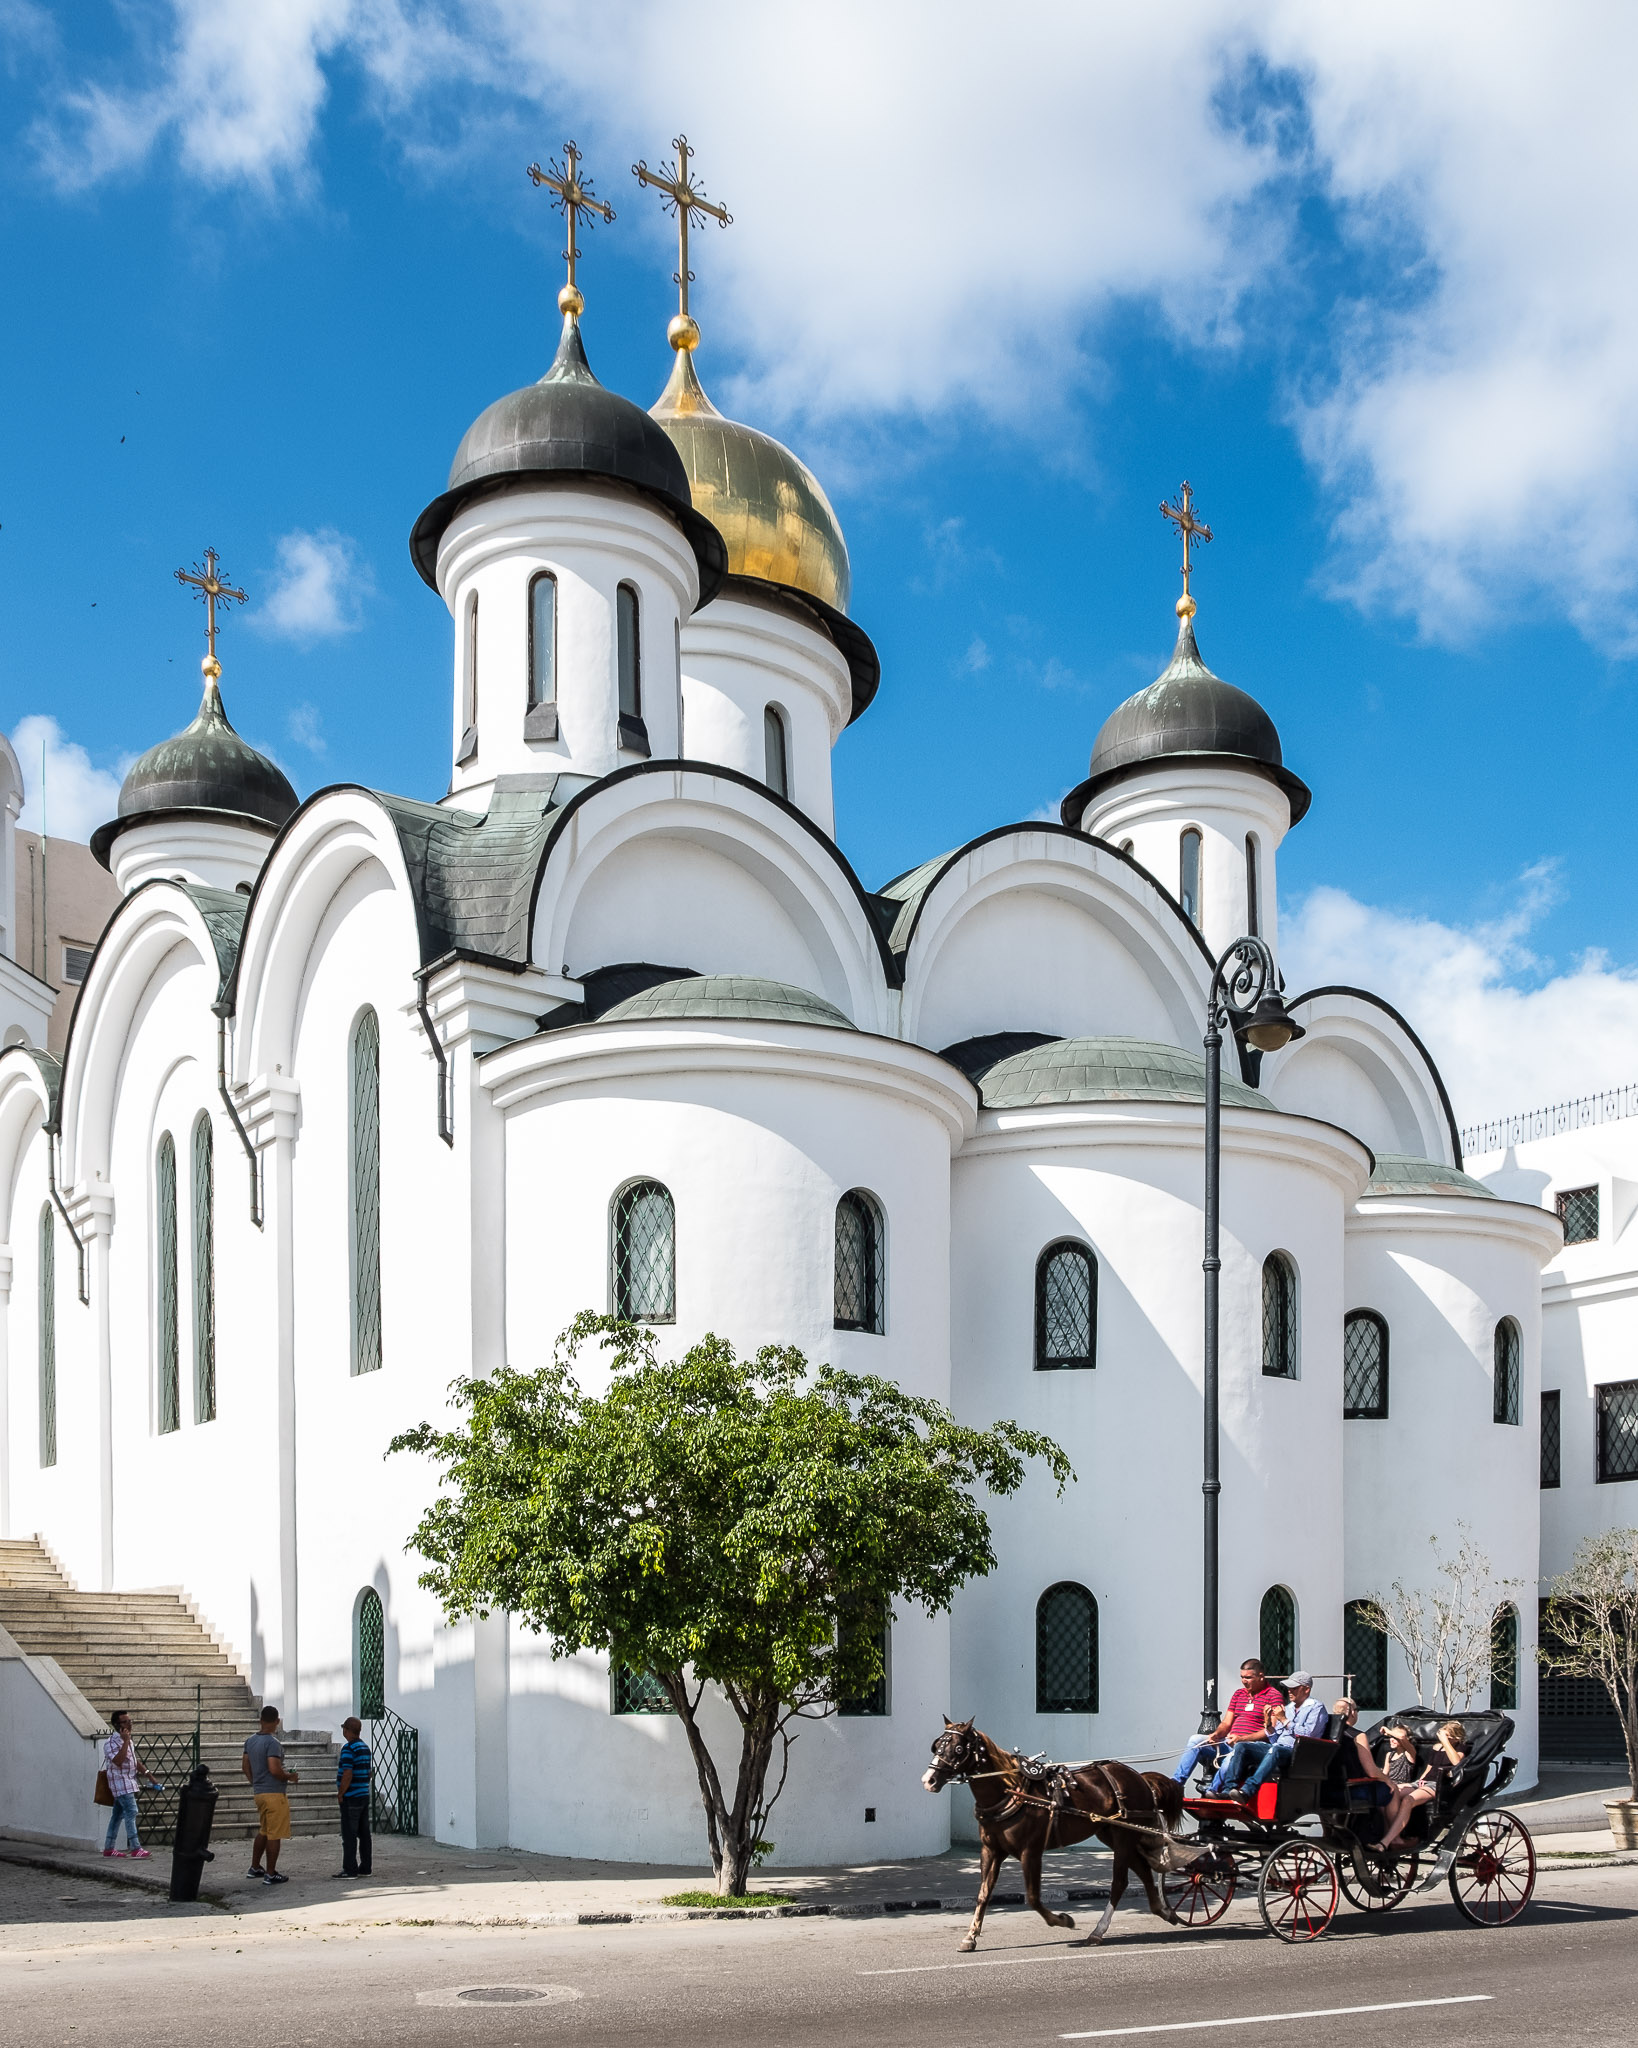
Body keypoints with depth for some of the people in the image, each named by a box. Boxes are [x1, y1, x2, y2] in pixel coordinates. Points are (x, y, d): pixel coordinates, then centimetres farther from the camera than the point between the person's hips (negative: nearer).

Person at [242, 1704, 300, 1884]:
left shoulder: (251, 1741, 8)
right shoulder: (273, 1743, -19)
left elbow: (245, 1766, 15)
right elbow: (274, 1769, -25)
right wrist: (290, 1777, -8)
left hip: (259, 1792, 9)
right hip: (274, 1793, -9)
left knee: (263, 1831, 22)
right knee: (274, 1835, -1)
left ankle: (255, 1868, 29)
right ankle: (271, 1874, 2)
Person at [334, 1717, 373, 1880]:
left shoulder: (348, 1748, -15)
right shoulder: (365, 1747, 12)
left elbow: (347, 1774, -21)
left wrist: (340, 1795, -12)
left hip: (351, 1798, -8)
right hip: (364, 1796, 9)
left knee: (349, 1835, -4)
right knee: (364, 1833, 10)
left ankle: (350, 1869, -2)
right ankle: (365, 1868, 14)